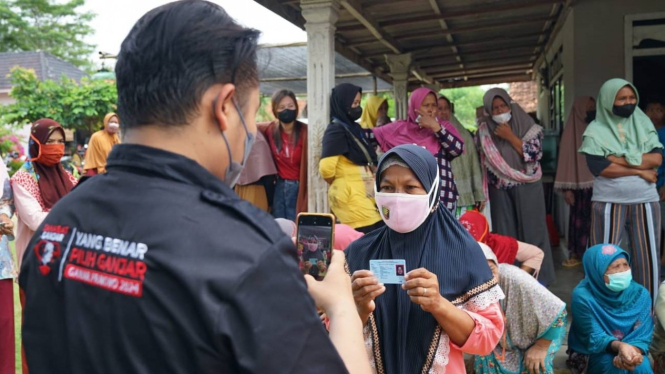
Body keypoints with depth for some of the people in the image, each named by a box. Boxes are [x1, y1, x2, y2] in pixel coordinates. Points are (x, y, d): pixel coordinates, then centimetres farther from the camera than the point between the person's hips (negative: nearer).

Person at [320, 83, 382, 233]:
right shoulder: (336, 131, -12)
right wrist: (339, 185, -3)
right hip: (350, 197, -8)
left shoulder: (354, 128, 15)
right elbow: (326, 168, -20)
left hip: (364, 196, 8)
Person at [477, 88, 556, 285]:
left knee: (531, 230, 1)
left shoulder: (527, 125, -2)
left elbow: (535, 153, -11)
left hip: (527, 188, -2)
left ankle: (538, 276, 10)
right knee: (505, 233, 5)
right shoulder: (486, 130, 4)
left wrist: (510, 137, -15)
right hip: (500, 189, 2)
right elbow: (483, 160, 8)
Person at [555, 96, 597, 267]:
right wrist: (567, 188, -8)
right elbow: (566, 159, -3)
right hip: (580, 184, -3)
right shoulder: (572, 132, 0)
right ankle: (576, 253, 12)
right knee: (579, 218, 2)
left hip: (598, 183, 3)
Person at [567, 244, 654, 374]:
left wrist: (633, 350, -35)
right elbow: (593, 338, -20)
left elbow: (643, 334, -12)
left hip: (628, 348, 3)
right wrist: (619, 346, -41)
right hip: (591, 352, -3)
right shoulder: (583, 296, -21)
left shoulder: (639, 293, -10)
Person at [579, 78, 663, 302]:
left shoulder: (643, 124, 6)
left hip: (645, 201, 3)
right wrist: (640, 171, -12)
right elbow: (598, 167, -15)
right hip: (609, 203, -3)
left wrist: (619, 159, -14)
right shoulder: (595, 130, -3)